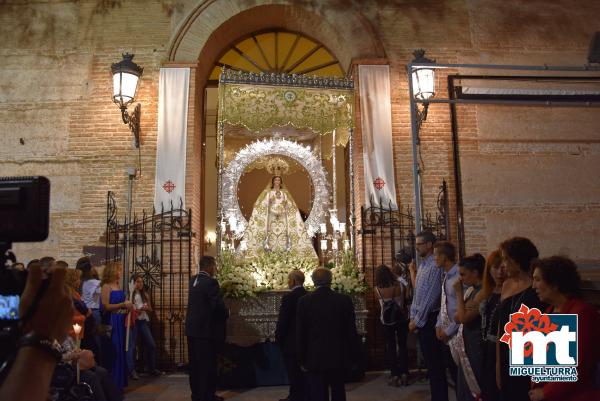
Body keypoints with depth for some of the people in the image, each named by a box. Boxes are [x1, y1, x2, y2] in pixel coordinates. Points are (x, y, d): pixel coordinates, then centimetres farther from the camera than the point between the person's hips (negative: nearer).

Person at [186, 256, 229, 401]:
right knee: (207, 364, 1)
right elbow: (218, 306, -22)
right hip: (206, 329, -8)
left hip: (192, 328, 8)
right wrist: (227, 313, -2)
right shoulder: (210, 282, -17)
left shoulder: (193, 280, 9)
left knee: (195, 363, 14)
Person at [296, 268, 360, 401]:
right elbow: (351, 331, -1)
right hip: (339, 356, 2)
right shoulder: (345, 300, -5)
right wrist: (351, 356, 10)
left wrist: (302, 360, 5)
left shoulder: (304, 301, -8)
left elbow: (300, 334, -4)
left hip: (315, 358, -2)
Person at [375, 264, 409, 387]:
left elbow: (380, 305, 0)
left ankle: (394, 375, 10)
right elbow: (405, 300, 2)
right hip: (401, 319, 1)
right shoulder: (400, 287, -13)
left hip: (387, 321, -1)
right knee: (402, 345, 12)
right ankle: (404, 374, 15)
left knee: (391, 347, 8)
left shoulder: (377, 290, -16)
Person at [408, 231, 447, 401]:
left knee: (435, 362, 0)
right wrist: (412, 317, 10)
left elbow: (431, 298, -19)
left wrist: (417, 321, -14)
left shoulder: (435, 266, -17)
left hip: (429, 319, -9)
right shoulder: (421, 265, 12)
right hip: (420, 319, 9)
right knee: (429, 360, 16)